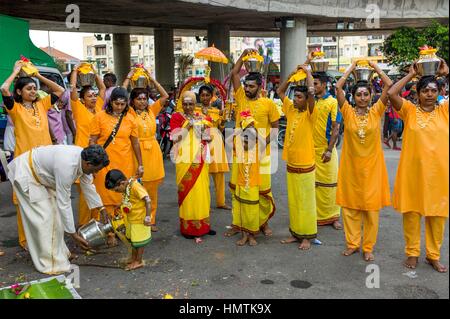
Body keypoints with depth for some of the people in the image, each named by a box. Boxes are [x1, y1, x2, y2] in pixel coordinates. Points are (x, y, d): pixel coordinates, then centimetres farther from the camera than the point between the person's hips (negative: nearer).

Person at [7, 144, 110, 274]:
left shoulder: (84, 159, -15)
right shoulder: (67, 166, -39)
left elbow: (88, 186, 1)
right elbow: (64, 204, -32)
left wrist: (102, 209, 6)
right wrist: (73, 234, -24)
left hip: (41, 173, 9)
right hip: (26, 174, -9)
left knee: (55, 212, 8)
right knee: (43, 217, -9)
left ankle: (57, 252, 21)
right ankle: (47, 263, 1)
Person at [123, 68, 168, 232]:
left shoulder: (151, 110, 11)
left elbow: (165, 96, 8)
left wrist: (152, 79, 7)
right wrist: (128, 77, 0)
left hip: (153, 151, 4)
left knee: (152, 189, 8)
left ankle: (151, 220, 18)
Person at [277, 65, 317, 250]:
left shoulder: (309, 113, -11)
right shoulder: (291, 110, 7)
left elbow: (312, 92, -27)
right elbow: (280, 91, 16)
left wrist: (308, 73, -13)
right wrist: (291, 75, 6)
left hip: (305, 165, -6)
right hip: (290, 164, 6)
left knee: (306, 202, 3)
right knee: (293, 202, 14)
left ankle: (307, 237, 14)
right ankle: (295, 233, 25)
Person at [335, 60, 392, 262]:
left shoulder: (376, 112, 1)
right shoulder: (348, 112, 0)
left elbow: (389, 85, -6)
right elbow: (338, 87, -9)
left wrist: (375, 67, 3)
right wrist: (352, 67, 1)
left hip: (372, 166, 0)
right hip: (350, 165, 0)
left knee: (371, 207, 5)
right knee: (350, 206, 7)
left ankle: (368, 247, 18)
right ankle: (352, 244, 22)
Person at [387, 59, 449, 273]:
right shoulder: (409, 110, 0)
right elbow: (391, 93, -13)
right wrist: (411, 74, -3)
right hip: (413, 170, -1)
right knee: (412, 212, 8)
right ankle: (412, 253, 24)